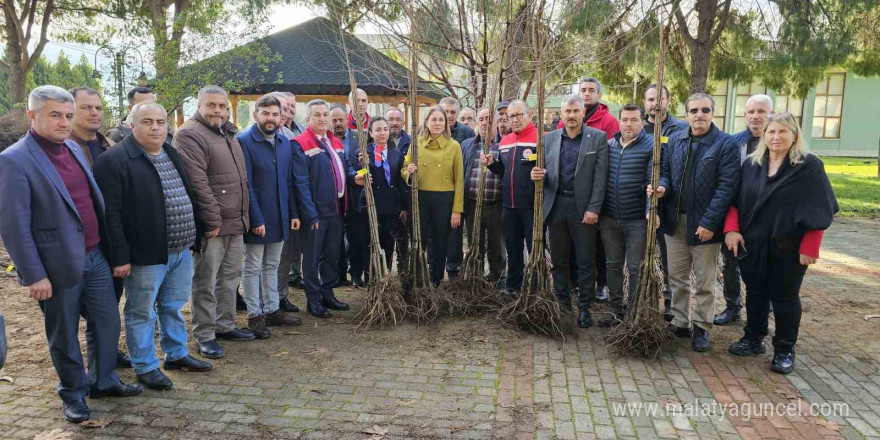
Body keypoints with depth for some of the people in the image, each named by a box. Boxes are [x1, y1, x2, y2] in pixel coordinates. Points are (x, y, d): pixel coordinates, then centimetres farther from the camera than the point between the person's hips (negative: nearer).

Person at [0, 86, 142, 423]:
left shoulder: (74, 148, 7)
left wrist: (108, 246, 14)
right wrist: (35, 275, -16)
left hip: (96, 257, 6)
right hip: (59, 265, -6)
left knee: (107, 323, 15)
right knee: (64, 336, 12)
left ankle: (103, 381, 35)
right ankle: (73, 393, 31)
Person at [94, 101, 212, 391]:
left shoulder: (173, 155, 12)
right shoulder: (114, 160, -12)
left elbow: (189, 198, 18)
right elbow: (110, 213, -16)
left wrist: (196, 239, 15)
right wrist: (120, 257, -18)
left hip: (181, 251, 7)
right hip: (144, 255, -7)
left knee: (174, 307, 19)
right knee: (142, 313, 7)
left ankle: (176, 354, 34)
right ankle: (145, 367, 21)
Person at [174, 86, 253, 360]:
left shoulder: (228, 135, 17)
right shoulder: (191, 135, -11)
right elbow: (197, 183, -19)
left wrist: (244, 215, 17)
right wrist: (213, 219, -21)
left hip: (236, 223, 9)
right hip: (212, 225, -9)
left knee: (230, 277, 16)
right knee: (205, 283, 1)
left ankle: (225, 325, 30)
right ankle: (204, 336, 11)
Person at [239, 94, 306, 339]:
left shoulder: (285, 142, 6)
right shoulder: (244, 141, -13)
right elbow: (246, 185, -17)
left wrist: (294, 213, 6)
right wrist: (256, 218, -20)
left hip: (280, 216, 6)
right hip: (257, 217, -6)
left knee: (272, 266, 16)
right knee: (253, 268, 6)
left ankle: (272, 310, 27)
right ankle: (255, 315, 16)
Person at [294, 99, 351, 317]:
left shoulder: (336, 143, 12)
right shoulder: (300, 144, -11)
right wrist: (310, 213, -20)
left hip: (336, 210, 7)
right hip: (315, 212, -7)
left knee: (333, 255, 15)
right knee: (312, 257, 4)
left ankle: (328, 294, 29)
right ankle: (313, 300, 16)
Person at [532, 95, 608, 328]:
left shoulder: (598, 137, -1)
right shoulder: (549, 138, 9)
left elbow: (600, 176, -7)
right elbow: (545, 171, 12)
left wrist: (594, 208, -14)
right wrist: (538, 175, -13)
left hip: (584, 207, -3)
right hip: (556, 205, 3)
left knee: (586, 261, 4)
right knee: (558, 260, 11)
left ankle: (584, 307, 16)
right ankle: (562, 303, 25)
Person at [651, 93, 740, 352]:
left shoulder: (726, 144, -9)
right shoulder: (675, 140, 6)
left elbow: (727, 186, -13)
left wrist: (709, 222, -18)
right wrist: (662, 187, -11)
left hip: (704, 223, -4)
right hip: (675, 221, 5)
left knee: (704, 282, 8)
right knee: (677, 277, 13)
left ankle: (702, 328, 21)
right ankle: (680, 323, 27)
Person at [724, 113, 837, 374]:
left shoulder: (810, 166, -6)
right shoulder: (751, 164, 5)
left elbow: (818, 210, -9)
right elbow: (735, 200, 7)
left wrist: (809, 247, -14)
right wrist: (731, 229, -7)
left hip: (789, 247, -3)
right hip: (753, 244, 4)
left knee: (785, 297, 6)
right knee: (755, 293, 14)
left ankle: (785, 350, 18)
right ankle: (754, 339, 28)